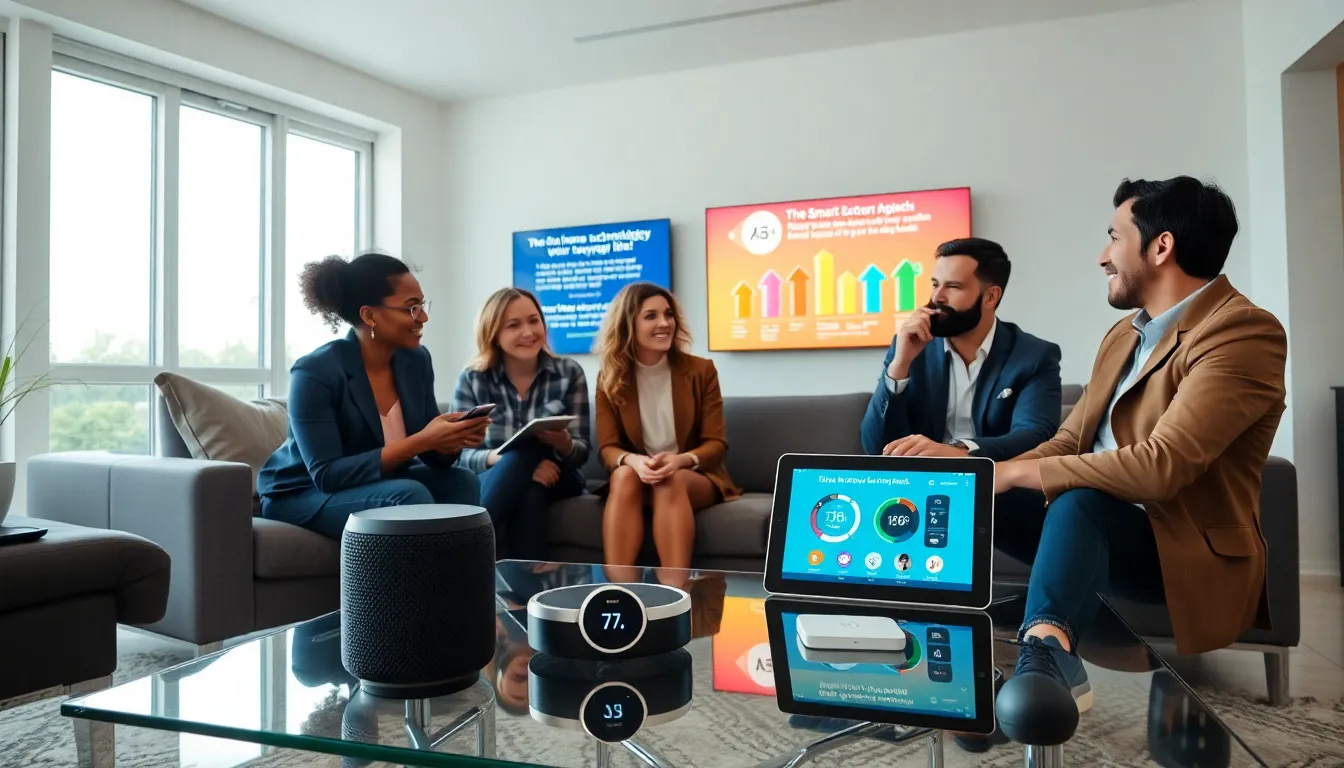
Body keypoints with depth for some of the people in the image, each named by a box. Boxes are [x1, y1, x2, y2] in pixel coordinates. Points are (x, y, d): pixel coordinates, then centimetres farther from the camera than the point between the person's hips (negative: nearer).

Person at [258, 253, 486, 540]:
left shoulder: (416, 360, -5)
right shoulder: (315, 372, -23)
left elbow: (434, 456, -1)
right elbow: (327, 475, -27)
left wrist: (454, 439, -25)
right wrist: (421, 441, -34)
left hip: (379, 486, 6)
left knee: (462, 481, -18)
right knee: (409, 494, -30)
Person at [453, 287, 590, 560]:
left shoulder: (569, 373, -1)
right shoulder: (472, 378, -1)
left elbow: (581, 452, -3)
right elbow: (460, 454, -7)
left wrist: (563, 444, -29)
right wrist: (495, 457, -30)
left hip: (555, 478, 1)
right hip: (492, 479, 0)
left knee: (530, 491, -36)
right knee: (521, 457, -35)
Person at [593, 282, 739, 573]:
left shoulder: (701, 370, -2)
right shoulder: (610, 378, 0)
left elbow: (716, 443, -5)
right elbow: (607, 447, -5)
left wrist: (680, 460, -27)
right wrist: (633, 461, -30)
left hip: (694, 477, -1)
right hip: (636, 477, 1)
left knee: (671, 481, -35)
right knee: (624, 476, -33)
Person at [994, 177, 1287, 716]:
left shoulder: (1244, 332, -15)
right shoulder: (1123, 334, 14)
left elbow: (1161, 466, -27)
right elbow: (1070, 442, 11)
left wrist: (1015, 471, -21)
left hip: (1191, 553, -8)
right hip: (1095, 527, 8)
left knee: (1080, 501, -37)